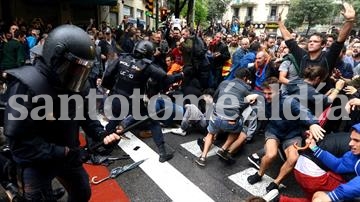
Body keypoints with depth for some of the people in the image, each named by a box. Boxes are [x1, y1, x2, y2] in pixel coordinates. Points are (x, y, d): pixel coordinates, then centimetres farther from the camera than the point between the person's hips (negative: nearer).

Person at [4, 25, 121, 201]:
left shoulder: (76, 84, -8)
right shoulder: (26, 86, -28)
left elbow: (85, 116, 3)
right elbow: (19, 141, -28)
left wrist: (102, 135, -13)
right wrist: (60, 152, -26)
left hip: (68, 155, 7)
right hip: (36, 162, -6)